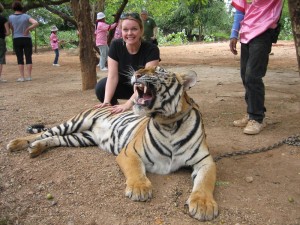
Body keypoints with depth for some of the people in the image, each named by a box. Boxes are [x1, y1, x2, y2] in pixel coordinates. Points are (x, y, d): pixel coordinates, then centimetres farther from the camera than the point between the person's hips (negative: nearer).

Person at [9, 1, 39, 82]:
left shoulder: (11, 17, -4)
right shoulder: (26, 16, -5)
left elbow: (11, 28, 8)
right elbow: (36, 23, -19)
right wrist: (28, 29, -11)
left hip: (16, 40, 0)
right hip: (27, 40, 0)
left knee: (20, 59, 3)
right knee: (28, 58, 4)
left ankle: (22, 77, 0)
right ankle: (29, 77, 1)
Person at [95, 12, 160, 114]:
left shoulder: (151, 50, -27)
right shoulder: (116, 45, -18)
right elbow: (112, 76, -22)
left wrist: (128, 104, -46)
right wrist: (107, 101, -36)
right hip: (125, 85, 3)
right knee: (101, 88, -24)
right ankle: (116, 111, 2)